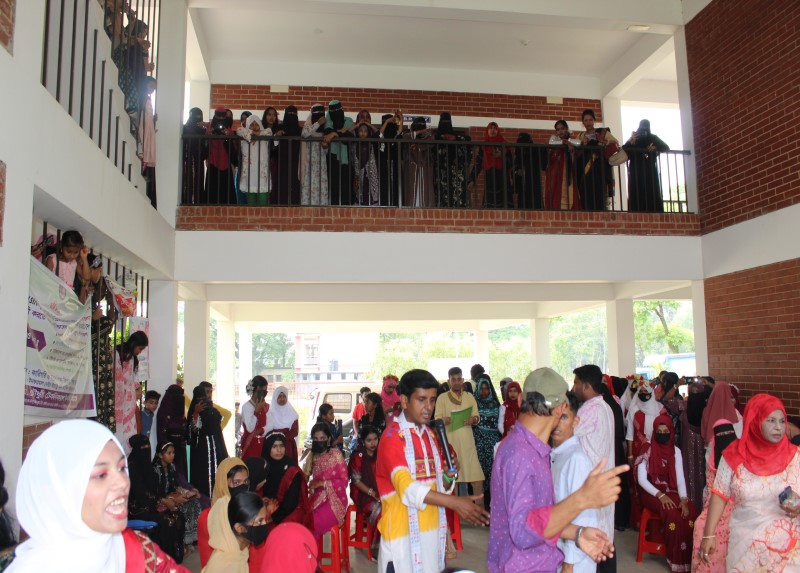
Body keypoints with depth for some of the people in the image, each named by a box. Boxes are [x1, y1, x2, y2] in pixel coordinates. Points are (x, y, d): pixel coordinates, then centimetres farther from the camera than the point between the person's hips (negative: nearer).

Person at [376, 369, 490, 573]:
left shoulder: (430, 435, 10)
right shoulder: (392, 437, -14)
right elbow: (406, 488, -26)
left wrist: (448, 476, -6)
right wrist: (455, 502, -33)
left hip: (430, 530, 7)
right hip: (403, 533, -7)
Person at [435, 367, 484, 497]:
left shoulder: (469, 396, 12)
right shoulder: (442, 398, 3)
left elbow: (477, 417, 10)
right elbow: (437, 419, -1)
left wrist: (473, 419, -13)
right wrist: (444, 420, -23)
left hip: (467, 441, 2)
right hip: (449, 442, -2)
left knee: (477, 476, -1)